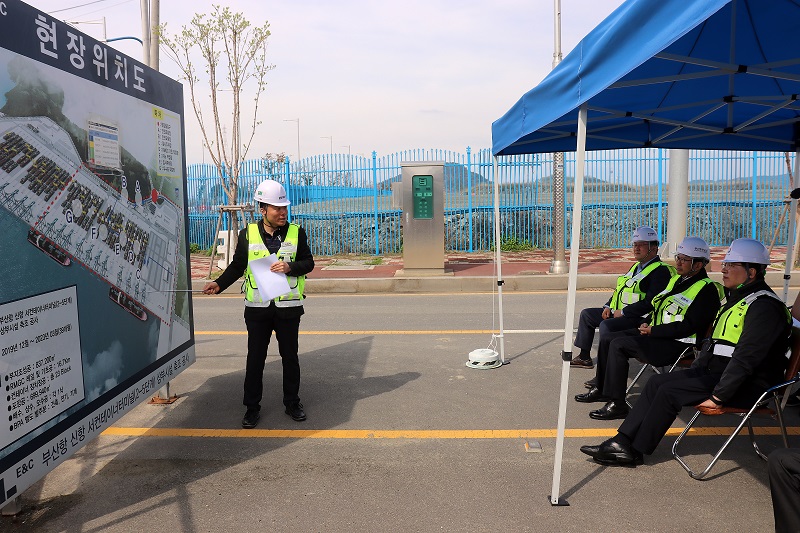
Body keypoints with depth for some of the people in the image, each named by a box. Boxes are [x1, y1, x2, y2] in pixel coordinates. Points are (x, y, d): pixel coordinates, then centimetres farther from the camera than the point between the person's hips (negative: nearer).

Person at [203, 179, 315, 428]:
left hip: (288, 307, 0)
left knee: (290, 356, 11)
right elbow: (237, 265, 7)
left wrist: (290, 267, -16)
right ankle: (252, 407, 20)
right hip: (257, 307, 0)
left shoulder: (296, 232, 0)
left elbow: (308, 262, 2)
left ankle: (292, 402, 26)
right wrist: (219, 284, -6)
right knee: (255, 358, 7)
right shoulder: (248, 233, 1)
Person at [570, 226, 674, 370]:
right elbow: (619, 290, 26)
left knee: (606, 325, -33)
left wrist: (623, 312, -18)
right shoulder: (637, 266, 18)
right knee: (586, 314, 14)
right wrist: (608, 306, 9)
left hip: (639, 318, -11)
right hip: (618, 312, 11)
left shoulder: (660, 271, -14)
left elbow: (650, 303, -23)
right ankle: (584, 357, 18)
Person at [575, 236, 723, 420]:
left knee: (618, 344, -23)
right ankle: (601, 388, 17)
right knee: (608, 338, 4)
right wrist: (648, 324, 6)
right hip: (656, 334, 10)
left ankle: (616, 403, -18)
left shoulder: (707, 290, -13)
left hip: (678, 344, -10)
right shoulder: (677, 279, 16)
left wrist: (653, 331, -18)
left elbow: (688, 327, -21)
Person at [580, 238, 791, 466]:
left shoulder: (764, 306, -18)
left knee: (669, 391, -20)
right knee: (656, 382, -2)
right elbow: (712, 342, 20)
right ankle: (622, 441, -5)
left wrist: (717, 396, -24)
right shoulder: (734, 298, 15)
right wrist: (693, 372, 11)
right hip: (716, 371, 10)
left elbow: (746, 358, -25)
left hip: (747, 386, -10)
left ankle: (634, 451, -9)